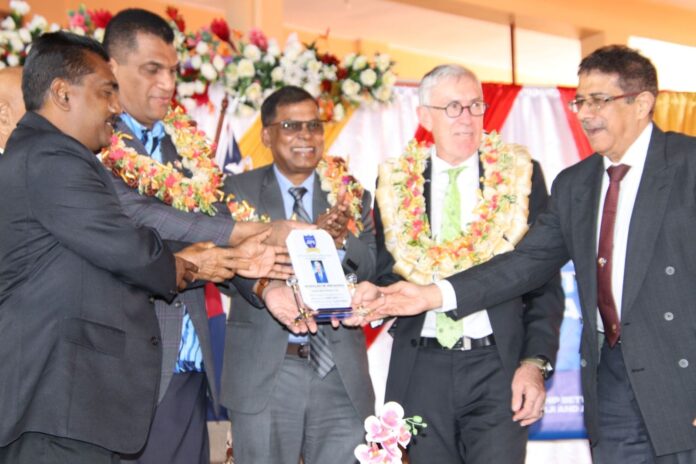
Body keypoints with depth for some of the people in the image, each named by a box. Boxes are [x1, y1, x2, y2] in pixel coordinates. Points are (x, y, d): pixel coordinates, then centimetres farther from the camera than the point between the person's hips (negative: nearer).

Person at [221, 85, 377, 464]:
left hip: (340, 374, 2)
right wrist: (265, 287, -32)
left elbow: (373, 269, 1)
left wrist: (341, 240, -20)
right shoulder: (239, 190, 2)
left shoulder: (349, 195, 11)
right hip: (263, 372, -2)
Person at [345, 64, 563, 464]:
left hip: (498, 368, -1)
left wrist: (535, 363, -5)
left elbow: (544, 280, 3)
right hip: (421, 369, 2)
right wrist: (372, 296, -10)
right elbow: (386, 270, 13)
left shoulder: (519, 174, 3)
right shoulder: (398, 181, 7)